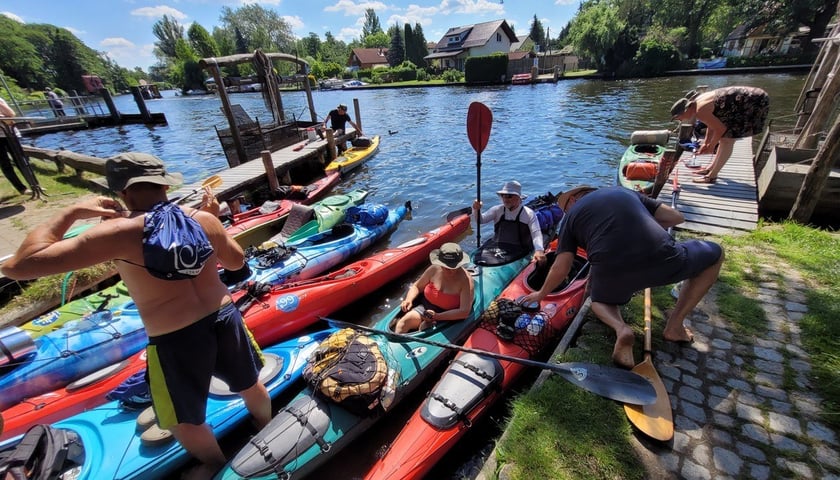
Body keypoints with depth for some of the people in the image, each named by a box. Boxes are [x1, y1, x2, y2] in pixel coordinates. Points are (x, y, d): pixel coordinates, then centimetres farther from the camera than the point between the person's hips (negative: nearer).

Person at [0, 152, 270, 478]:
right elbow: (237, 262, 12)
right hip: (225, 317, 4)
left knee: (185, 422, 27)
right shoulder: (203, 219, -3)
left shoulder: (118, 232, -15)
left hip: (174, 341, -4)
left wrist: (71, 213, -2)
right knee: (250, 385, 30)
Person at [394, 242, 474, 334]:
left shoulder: (465, 280, -17)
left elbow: (464, 312, -23)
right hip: (426, 307, 4)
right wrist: (409, 300, -11)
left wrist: (437, 316, -28)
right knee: (404, 321, -21)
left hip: (446, 317, -4)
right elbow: (417, 286, 9)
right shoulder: (434, 269, -6)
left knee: (425, 326, -31)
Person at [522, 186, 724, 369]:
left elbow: (560, 268, 11)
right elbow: (676, 217, 24)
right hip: (662, 259, 1)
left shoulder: (571, 216, 17)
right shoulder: (624, 191, 25)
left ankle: (621, 329, 2)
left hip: (611, 272, 0)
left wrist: (541, 294, 26)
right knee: (715, 253, 33)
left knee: (600, 299, 38)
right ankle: (674, 326, 26)